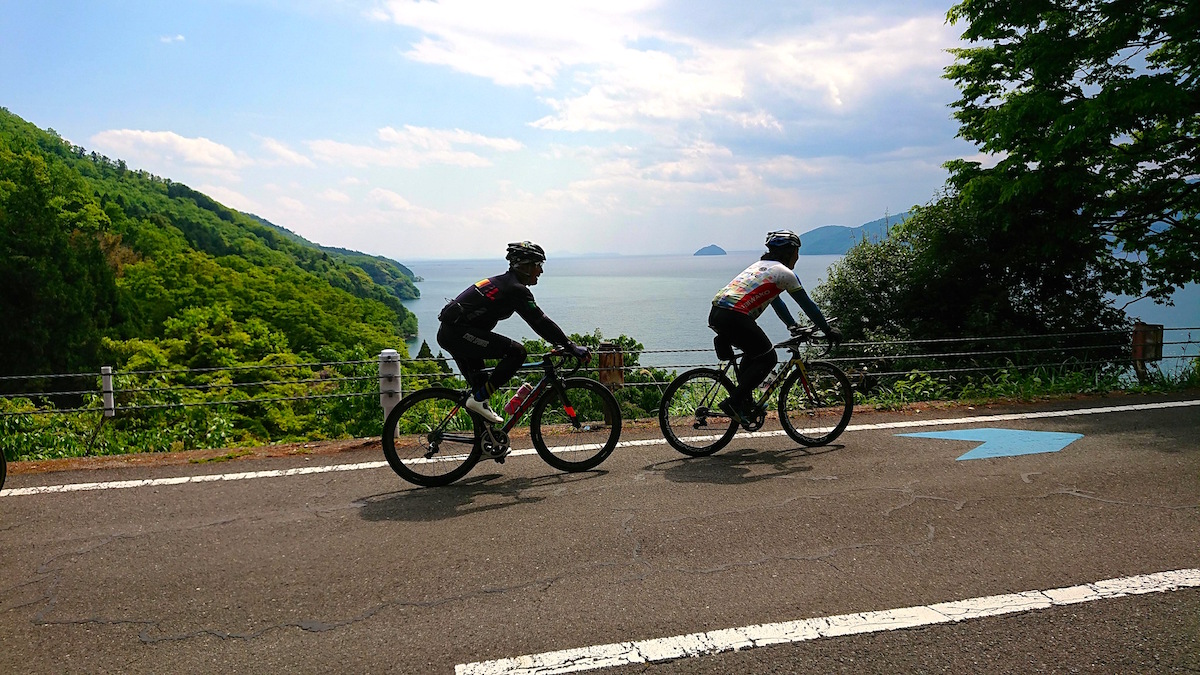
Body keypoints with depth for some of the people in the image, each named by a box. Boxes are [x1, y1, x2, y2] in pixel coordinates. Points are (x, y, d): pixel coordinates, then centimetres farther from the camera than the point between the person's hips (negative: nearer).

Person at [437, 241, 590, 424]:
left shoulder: (504, 282, 19)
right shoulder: (516, 289, -12)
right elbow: (540, 323, -14)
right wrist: (571, 347, -11)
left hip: (447, 333, 10)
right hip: (459, 333, -10)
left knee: (480, 384, 19)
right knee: (516, 352, -13)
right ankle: (479, 399, -9)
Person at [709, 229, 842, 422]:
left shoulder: (761, 265, 29)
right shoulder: (784, 272, 4)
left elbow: (775, 300, 40)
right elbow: (807, 305, 9)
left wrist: (793, 326, 45)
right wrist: (828, 330, 19)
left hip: (716, 313, 9)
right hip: (734, 317, -9)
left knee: (755, 353, 27)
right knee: (768, 358, 5)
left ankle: (744, 402, 22)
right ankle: (733, 403, -1)